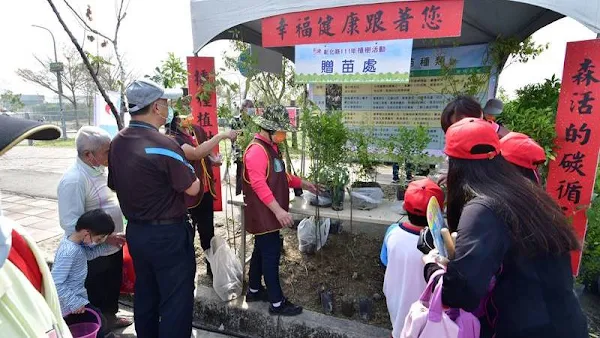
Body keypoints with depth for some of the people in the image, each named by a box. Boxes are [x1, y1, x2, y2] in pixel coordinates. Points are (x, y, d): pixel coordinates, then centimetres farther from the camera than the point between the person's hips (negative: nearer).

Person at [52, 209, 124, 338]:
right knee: (99, 326, 0)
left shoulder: (72, 237, -6)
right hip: (70, 304, -9)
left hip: (76, 297, 9)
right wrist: (74, 303, -25)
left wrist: (110, 244, -2)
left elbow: (88, 254, 9)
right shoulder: (69, 252, -33)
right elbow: (56, 283, -31)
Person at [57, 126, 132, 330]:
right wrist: (105, 237, -27)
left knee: (113, 287, 26)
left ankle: (110, 317, 47)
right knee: (96, 296, 13)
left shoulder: (99, 169, 3)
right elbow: (71, 224, -28)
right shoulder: (74, 180, -26)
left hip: (113, 247, 9)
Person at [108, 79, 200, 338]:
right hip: (168, 234, -8)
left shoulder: (117, 143, 2)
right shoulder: (163, 145, -23)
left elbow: (114, 185, 14)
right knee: (176, 300, 7)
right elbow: (193, 188, -16)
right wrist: (182, 167, 1)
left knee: (145, 295, 23)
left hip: (135, 231, 8)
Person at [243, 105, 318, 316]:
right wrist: (278, 210, -32)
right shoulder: (257, 150, -20)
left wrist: (303, 184, 17)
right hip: (263, 214, -10)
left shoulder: (271, 148, 13)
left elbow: (281, 176, 21)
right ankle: (277, 303, 12)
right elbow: (259, 184, -28)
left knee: (261, 251, 19)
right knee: (271, 254, -2)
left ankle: (254, 290, 36)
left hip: (269, 214, 10)